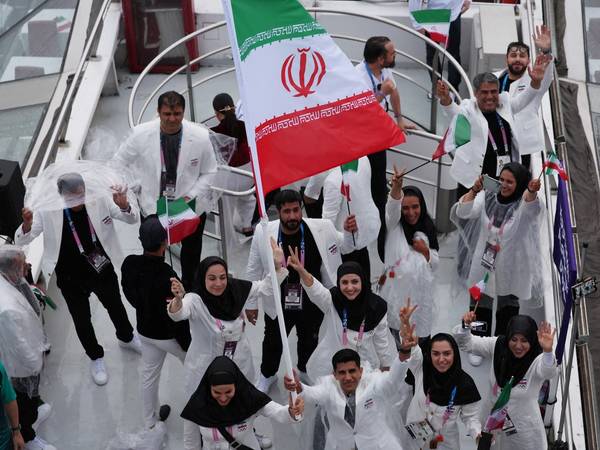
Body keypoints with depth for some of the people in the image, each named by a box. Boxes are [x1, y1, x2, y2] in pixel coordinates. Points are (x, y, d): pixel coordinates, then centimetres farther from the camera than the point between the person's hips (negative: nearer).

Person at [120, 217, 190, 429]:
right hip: (169, 335, -6)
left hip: (145, 330, 6)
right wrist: (187, 343, -12)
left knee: (149, 374, 22)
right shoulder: (167, 276, -36)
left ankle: (150, 421, 39)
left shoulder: (129, 264, -18)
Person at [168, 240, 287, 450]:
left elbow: (266, 287, -1)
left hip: (239, 365, 5)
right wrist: (178, 298, -71)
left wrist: (277, 265, -17)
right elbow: (178, 313, -49)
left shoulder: (236, 290, -13)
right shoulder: (195, 300, -28)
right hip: (205, 369, -5)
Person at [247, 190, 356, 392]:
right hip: (277, 304, -1)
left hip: (312, 303, 1)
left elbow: (344, 247, -1)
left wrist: (349, 232, -24)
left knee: (309, 341, 26)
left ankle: (305, 370, 58)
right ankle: (267, 375, 53)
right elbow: (254, 271, -6)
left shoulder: (321, 229, -21)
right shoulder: (263, 233, -20)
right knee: (273, 342, 23)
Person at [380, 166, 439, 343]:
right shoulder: (394, 226, -2)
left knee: (420, 335, 9)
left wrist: (425, 251, -8)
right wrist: (396, 187, -48)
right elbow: (392, 207, -27)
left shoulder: (427, 229, 10)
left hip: (420, 293, 3)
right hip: (396, 291, -3)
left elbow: (435, 264, 14)